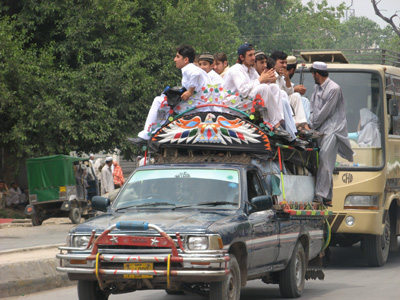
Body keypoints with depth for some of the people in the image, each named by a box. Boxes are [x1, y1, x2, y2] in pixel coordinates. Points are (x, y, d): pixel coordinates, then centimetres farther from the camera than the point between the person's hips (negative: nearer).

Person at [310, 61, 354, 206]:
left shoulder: (334, 89, -12)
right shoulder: (317, 87, 17)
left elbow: (325, 112, -13)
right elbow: (313, 108, 20)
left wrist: (312, 126, -7)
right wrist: (310, 124, 3)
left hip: (333, 128, -8)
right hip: (321, 128, 8)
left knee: (324, 158, -19)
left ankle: (320, 195, -26)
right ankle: (327, 197, 4)